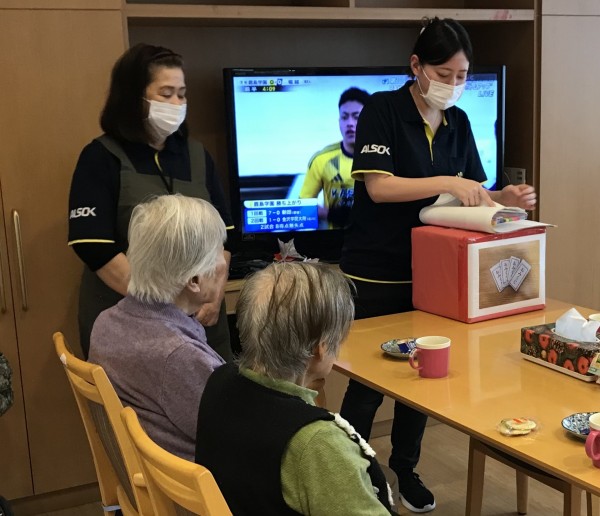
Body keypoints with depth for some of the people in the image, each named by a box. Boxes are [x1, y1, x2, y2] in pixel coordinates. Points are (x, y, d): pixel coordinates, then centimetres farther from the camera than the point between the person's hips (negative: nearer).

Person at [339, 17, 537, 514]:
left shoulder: (458, 122, 5)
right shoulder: (382, 108, -12)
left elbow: (472, 194, 8)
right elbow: (378, 186, -21)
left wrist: (505, 198, -12)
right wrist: (446, 182, -28)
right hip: (375, 273, -5)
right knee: (367, 379, 4)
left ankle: (405, 468, 34)